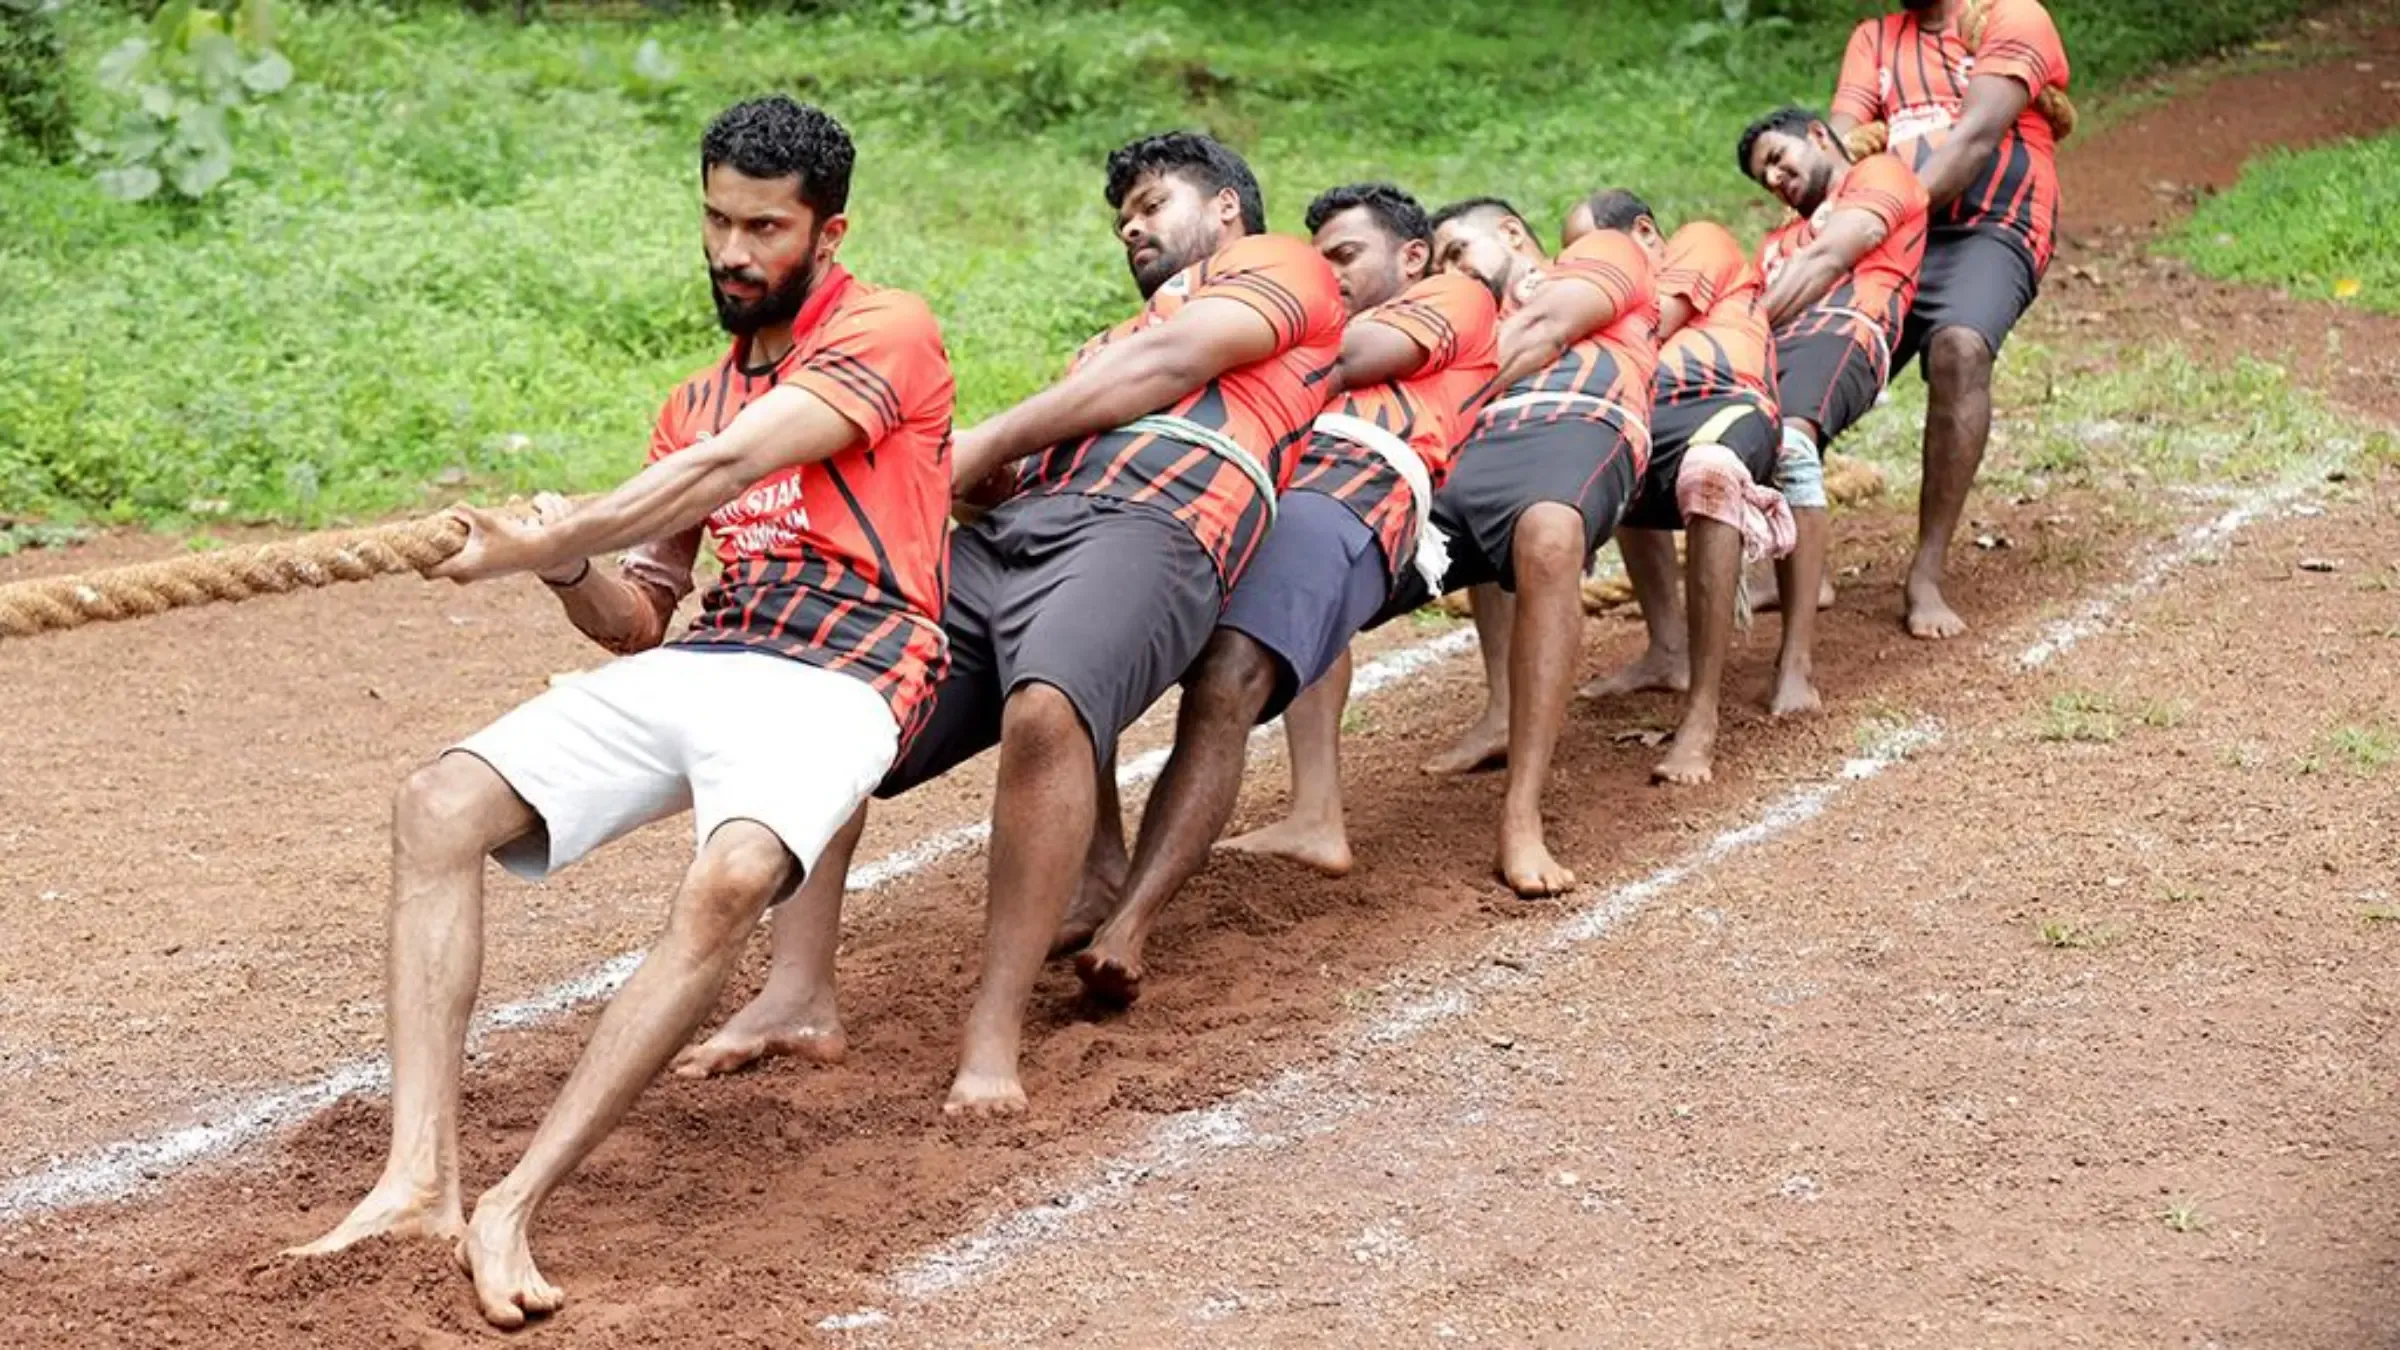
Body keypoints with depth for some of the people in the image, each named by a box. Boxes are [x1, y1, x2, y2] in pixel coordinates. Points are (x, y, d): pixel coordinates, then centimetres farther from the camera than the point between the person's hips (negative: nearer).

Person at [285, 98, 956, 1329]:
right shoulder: (696, 402, 25)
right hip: (696, 665, 7)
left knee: (728, 880, -36)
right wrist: (574, 573, -1)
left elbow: (731, 467, -14)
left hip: (839, 675, -7)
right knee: (437, 811, -14)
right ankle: (420, 1179, -24)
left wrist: (546, 545, -15)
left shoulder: (888, 331, 2)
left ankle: (513, 1206, -35)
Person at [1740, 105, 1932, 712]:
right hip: (1759, 345, 7)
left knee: (1788, 442, -39)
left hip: (1841, 332, -7)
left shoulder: (1880, 174, 23)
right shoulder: (1777, 242, 44)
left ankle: (1798, 663, -43)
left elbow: (1827, 261, 6)